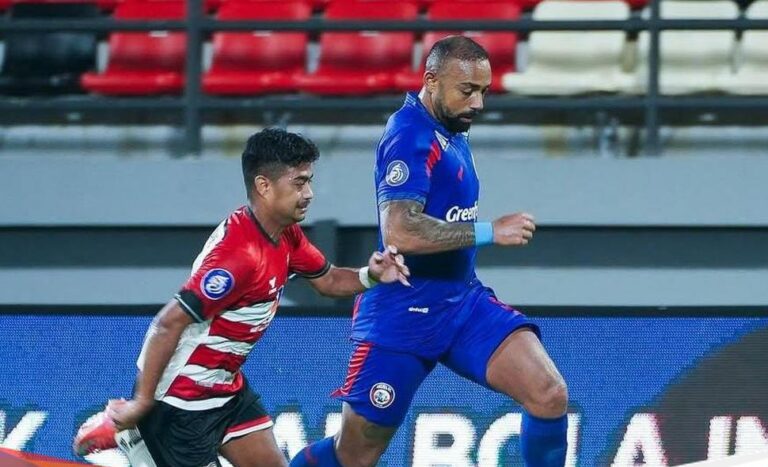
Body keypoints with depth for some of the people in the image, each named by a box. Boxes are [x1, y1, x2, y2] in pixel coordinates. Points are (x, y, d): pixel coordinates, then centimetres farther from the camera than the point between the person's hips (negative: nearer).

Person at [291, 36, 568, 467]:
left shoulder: (451, 130, 9)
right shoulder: (411, 137, -19)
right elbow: (399, 232, -32)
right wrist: (490, 232, -28)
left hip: (464, 302, 8)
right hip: (404, 315, -7)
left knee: (550, 396, -14)